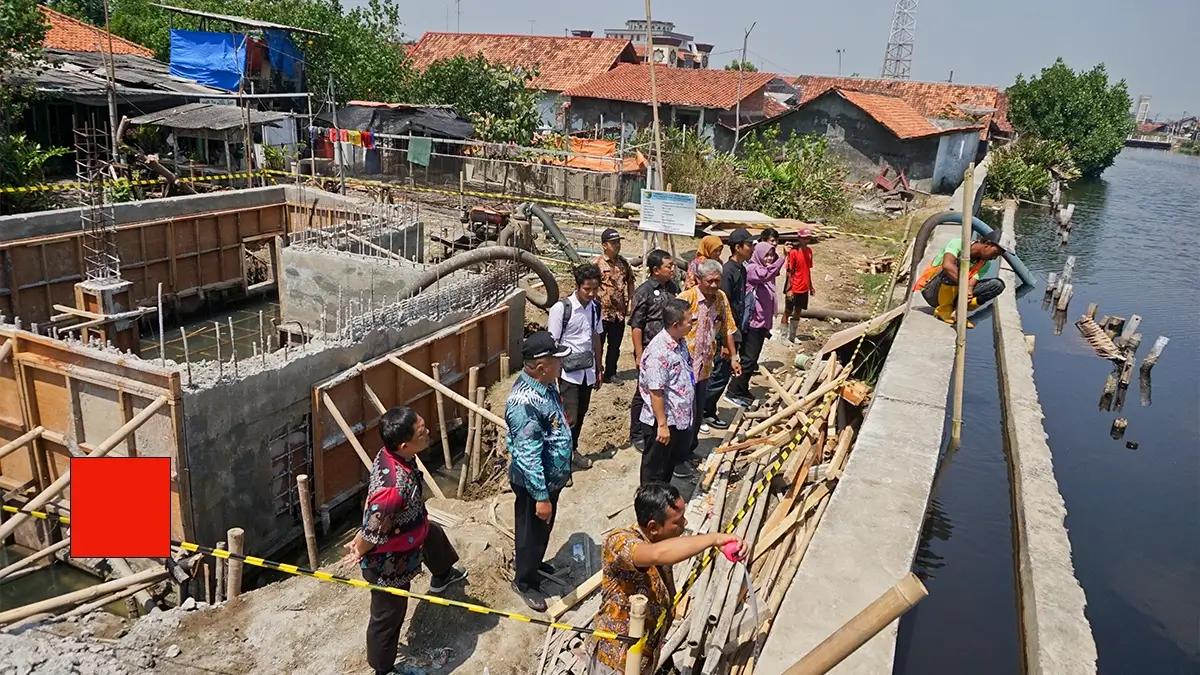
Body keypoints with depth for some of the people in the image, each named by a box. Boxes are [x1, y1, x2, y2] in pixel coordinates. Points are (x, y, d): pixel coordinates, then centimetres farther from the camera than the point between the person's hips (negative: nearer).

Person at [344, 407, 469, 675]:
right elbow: (373, 534, -32)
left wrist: (360, 539, 10)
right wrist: (358, 551, -9)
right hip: (388, 563, -9)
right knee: (388, 617, 12)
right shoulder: (394, 486, -44)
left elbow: (373, 499, -1)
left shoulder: (391, 454, -16)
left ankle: (441, 577, 69)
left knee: (434, 534, 36)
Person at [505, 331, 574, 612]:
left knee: (543, 528, 28)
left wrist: (561, 472, 23)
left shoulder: (544, 384, -3)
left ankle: (529, 561, 52)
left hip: (551, 477, 9)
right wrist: (541, 496, -26)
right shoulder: (525, 402, -34)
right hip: (534, 482, -9)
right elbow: (528, 456, -31)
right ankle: (524, 581, 36)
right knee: (532, 531, 13)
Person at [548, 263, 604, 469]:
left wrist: (598, 369, 15)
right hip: (569, 372, -6)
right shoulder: (561, 308, -16)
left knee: (581, 414, 17)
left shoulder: (595, 307, 3)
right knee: (569, 417, -7)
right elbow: (552, 343, -13)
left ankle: (572, 450, 35)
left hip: (588, 370, 6)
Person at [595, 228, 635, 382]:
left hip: (619, 312, 5)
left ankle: (610, 374, 27)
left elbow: (630, 283, 14)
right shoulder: (597, 263, -11)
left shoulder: (623, 262, 6)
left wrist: (630, 303, 7)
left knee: (615, 346, 14)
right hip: (602, 312, -5)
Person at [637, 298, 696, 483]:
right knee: (655, 470, 9)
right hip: (663, 422, -9)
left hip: (680, 419, 9)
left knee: (670, 465, 23)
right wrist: (662, 425, -21)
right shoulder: (659, 352, -26)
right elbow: (655, 392, -24)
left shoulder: (680, 343, 3)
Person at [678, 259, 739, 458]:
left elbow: (727, 330, 11)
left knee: (698, 413, 18)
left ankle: (690, 449, 35)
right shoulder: (686, 298, -17)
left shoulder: (721, 298, 2)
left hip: (705, 367, 6)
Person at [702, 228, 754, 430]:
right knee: (719, 375, -1)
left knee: (723, 374, 16)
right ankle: (705, 411, 12)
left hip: (734, 332, 9)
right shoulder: (727, 271, -19)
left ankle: (707, 410, 26)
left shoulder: (741, 269, 10)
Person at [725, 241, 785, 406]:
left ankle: (742, 390, 23)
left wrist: (768, 325, 22)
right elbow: (766, 274, -36)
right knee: (748, 358, -8)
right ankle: (733, 392, -1)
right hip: (753, 322, -9)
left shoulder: (766, 271, 15)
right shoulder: (752, 269, -12)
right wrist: (782, 258, -41)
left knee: (752, 358, 14)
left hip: (763, 322, 9)